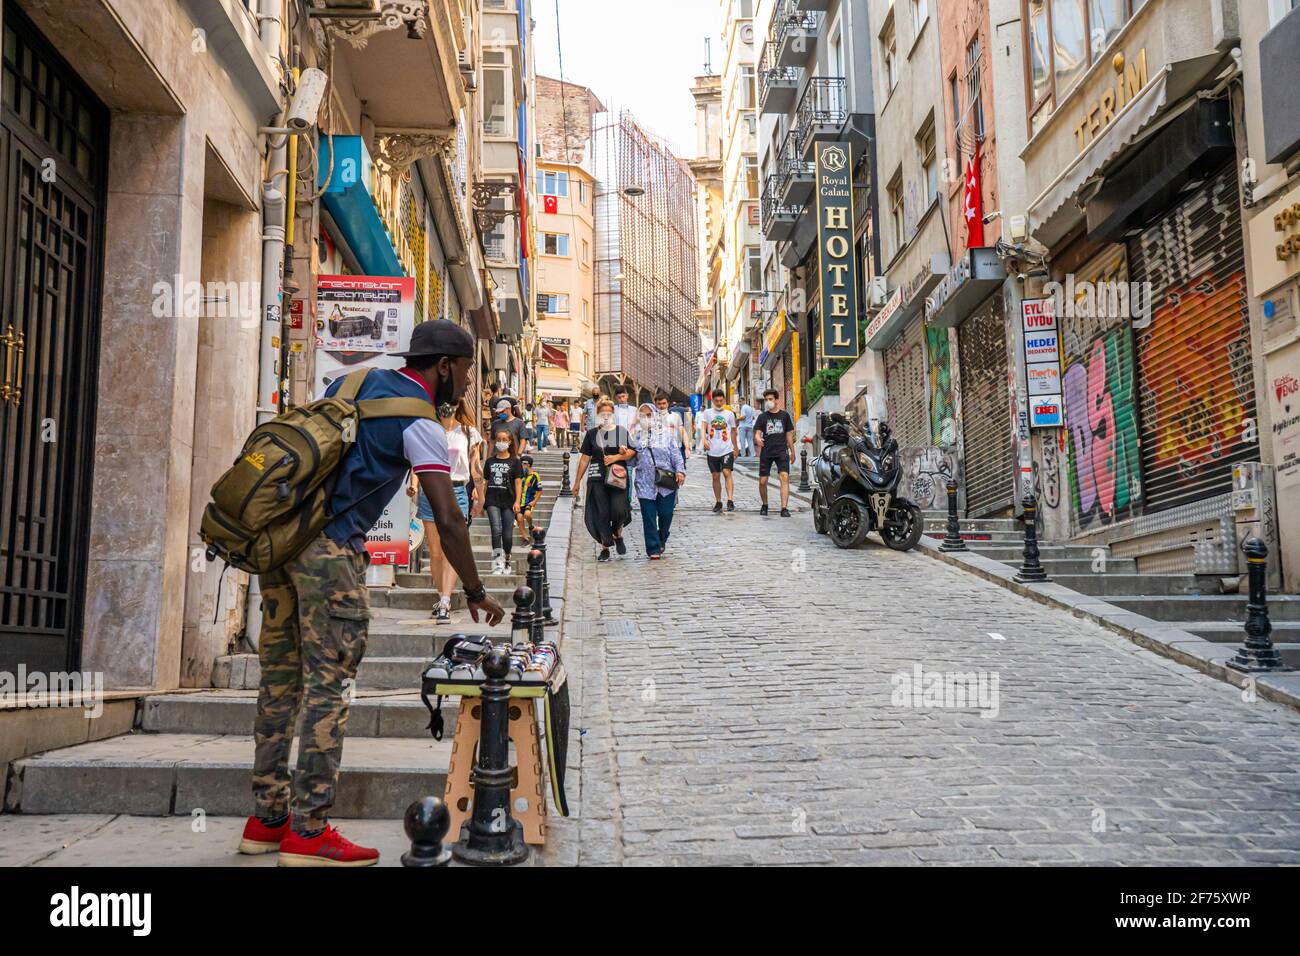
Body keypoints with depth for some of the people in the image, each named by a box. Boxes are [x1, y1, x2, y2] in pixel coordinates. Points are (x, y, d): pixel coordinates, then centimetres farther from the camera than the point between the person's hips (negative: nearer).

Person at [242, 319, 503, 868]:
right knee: (328, 683, -3)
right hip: (329, 546, -8)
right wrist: (475, 593, 1)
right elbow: (448, 521, -9)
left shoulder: (356, 380, 18)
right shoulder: (420, 423, -5)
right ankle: (308, 833, 0)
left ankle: (267, 820, 20)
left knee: (281, 677, 12)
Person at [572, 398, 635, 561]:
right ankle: (605, 548, 11)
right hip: (597, 479, 1)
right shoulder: (591, 434, 10)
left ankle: (618, 534, 15)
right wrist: (577, 482, 12)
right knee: (601, 514, -3)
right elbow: (585, 458, 12)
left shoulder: (622, 432, 8)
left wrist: (617, 457, -10)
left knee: (618, 509, -16)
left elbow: (633, 452, 7)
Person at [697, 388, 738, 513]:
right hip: (712, 451, 1)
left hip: (727, 449, -1)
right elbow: (703, 427, -4)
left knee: (727, 472, -17)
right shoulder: (707, 413, 6)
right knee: (716, 477, 8)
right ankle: (718, 503, 18)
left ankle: (730, 501, -21)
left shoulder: (730, 414, 8)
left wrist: (735, 448, 20)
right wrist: (704, 440, -23)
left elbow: (733, 432, 16)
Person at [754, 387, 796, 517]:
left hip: (782, 452, -1)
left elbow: (789, 434, 13)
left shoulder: (784, 415, 7)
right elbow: (757, 433, 0)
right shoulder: (762, 417, 6)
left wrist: (792, 451, 15)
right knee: (762, 481, 2)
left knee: (785, 477, -18)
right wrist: (758, 439, -25)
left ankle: (784, 508, -21)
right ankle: (764, 505, 26)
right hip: (766, 453, 1)